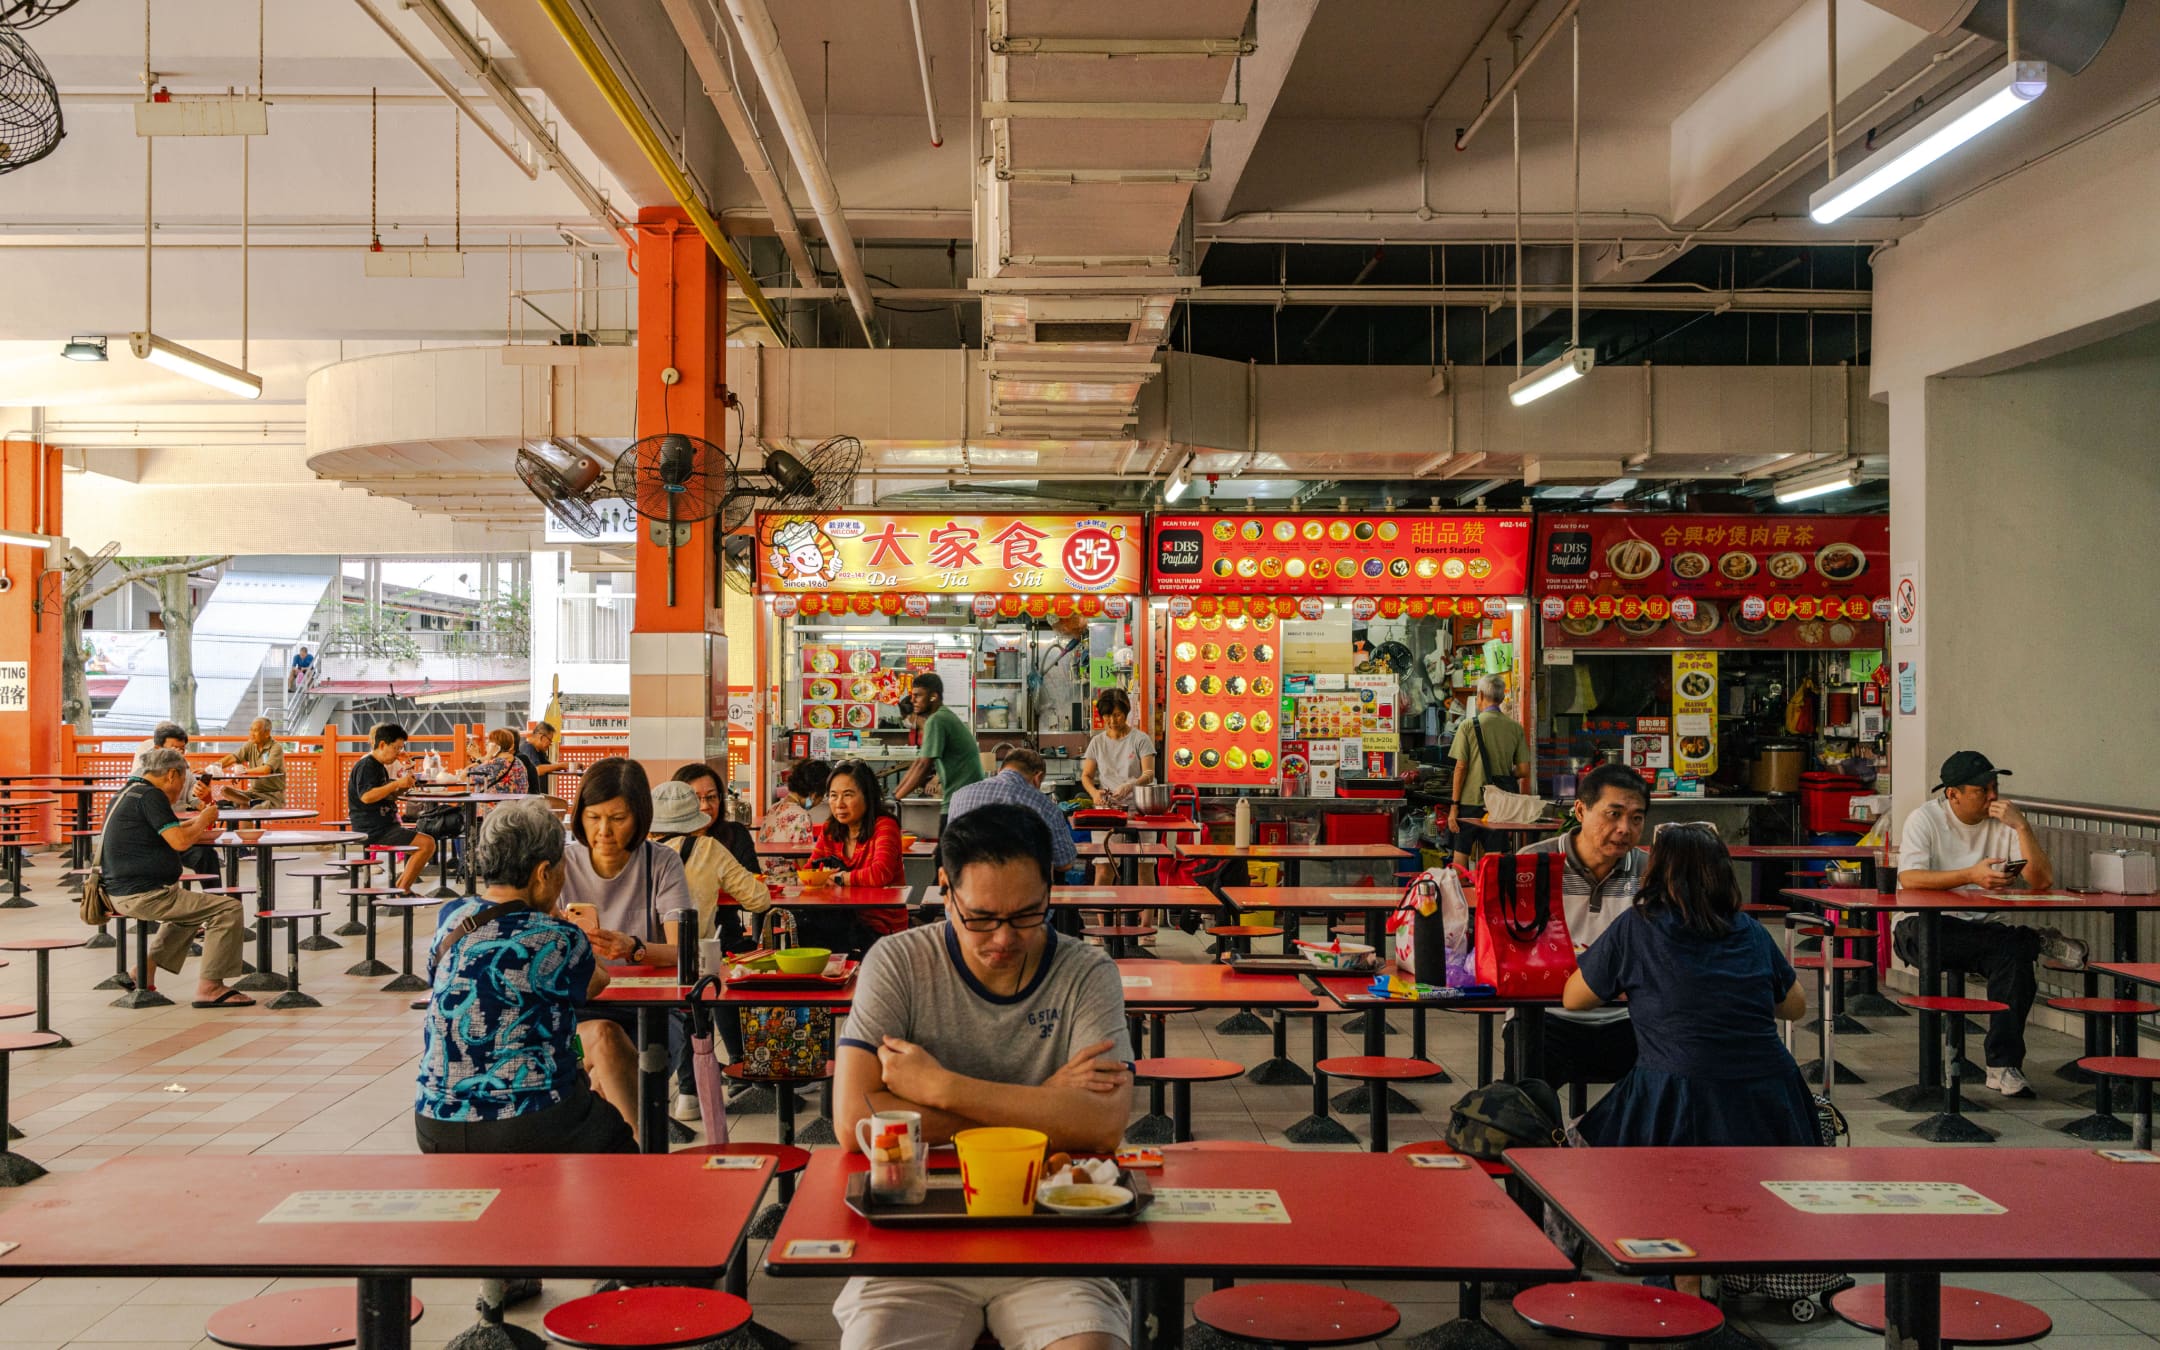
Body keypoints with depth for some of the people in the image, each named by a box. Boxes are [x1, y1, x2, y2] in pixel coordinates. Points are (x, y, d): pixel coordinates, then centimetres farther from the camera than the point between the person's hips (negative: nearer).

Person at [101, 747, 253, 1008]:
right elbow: (179, 841, -21)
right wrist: (203, 820, -5)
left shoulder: (127, 793, 18)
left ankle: (147, 970, 27)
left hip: (122, 892, 11)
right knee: (228, 909, -12)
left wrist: (195, 823, 18)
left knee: (190, 908, 36)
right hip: (144, 895, -11)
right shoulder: (150, 796, -14)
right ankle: (209, 987, -13)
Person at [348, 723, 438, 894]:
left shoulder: (379, 766, 20)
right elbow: (366, 796, -27)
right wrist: (397, 783, -24)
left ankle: (402, 886, 16)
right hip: (373, 829, -11)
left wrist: (403, 789, 6)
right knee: (426, 843, -20)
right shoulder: (366, 766, -12)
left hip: (384, 825, 11)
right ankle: (401, 891, -11)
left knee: (428, 840, 19)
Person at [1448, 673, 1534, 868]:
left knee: (1461, 854, 8)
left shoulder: (1469, 726, -6)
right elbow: (1524, 771, 1)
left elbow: (1461, 767, -8)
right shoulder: (1515, 728, 3)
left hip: (1470, 801, -3)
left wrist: (1454, 805, -4)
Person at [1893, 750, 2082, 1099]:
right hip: (1927, 927, -2)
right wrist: (1971, 876, -27)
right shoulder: (1925, 819, -4)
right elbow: (1909, 879, -18)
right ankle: (2040, 942, -13)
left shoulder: (2004, 822, 5)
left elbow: (2042, 881, -5)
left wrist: (2022, 827, -13)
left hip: (1986, 931, 2)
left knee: (2014, 955, -29)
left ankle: (2004, 1066, -25)